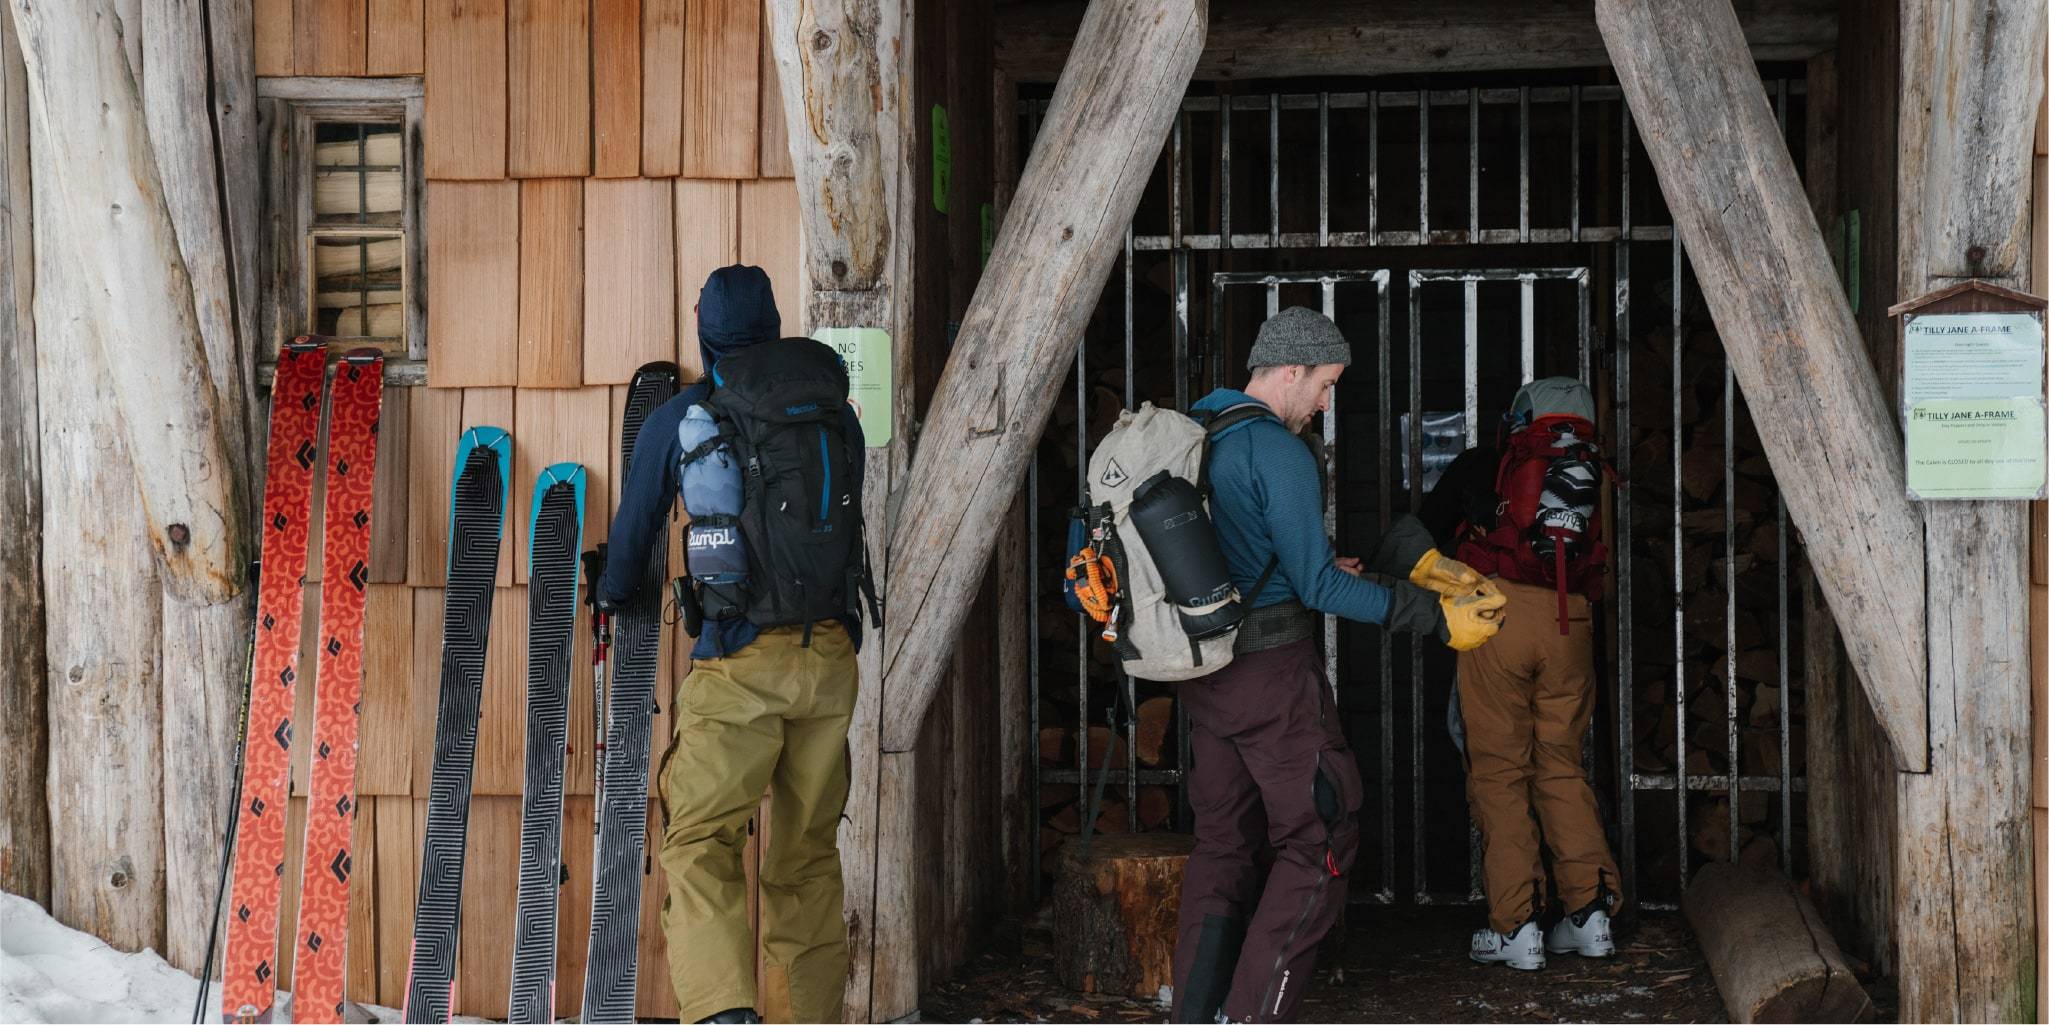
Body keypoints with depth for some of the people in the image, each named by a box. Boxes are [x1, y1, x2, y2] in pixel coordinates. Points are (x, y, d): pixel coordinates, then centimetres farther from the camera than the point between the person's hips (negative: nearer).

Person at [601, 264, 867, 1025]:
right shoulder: (835, 413, 9)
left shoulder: (675, 420, 1)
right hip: (830, 654, 4)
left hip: (737, 661, -4)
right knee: (807, 851, 14)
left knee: (701, 840, -6)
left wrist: (613, 591, 37)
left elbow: (635, 528, 15)